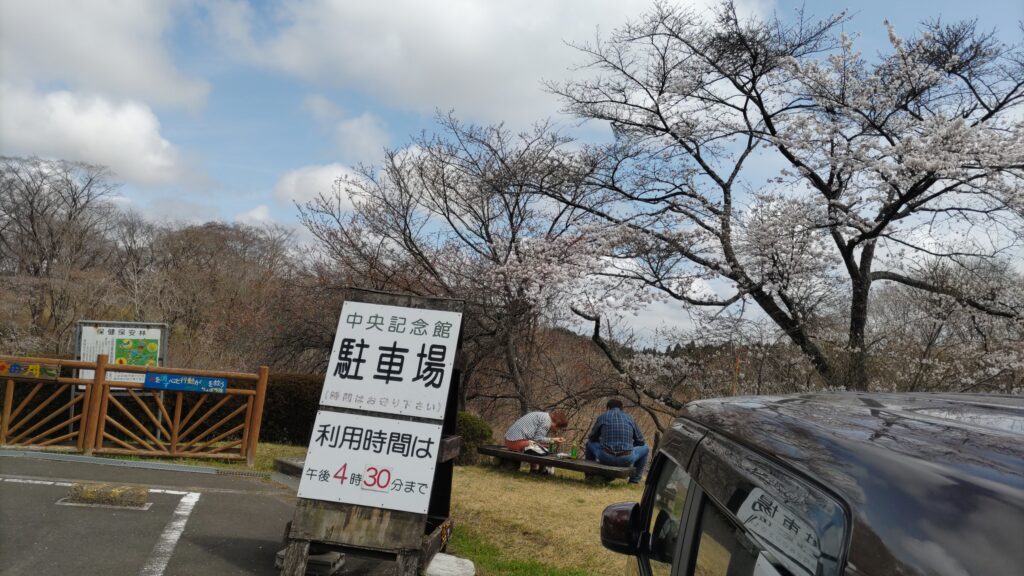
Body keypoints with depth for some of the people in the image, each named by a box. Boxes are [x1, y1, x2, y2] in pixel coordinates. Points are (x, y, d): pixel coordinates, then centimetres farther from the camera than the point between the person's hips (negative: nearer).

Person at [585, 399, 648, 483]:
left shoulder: (602, 417, 11)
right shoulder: (629, 418, 15)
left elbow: (592, 438, 23)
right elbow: (640, 441, 21)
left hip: (605, 458, 0)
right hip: (626, 460, 0)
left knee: (590, 443, 31)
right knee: (645, 448, 30)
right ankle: (635, 479, 26)